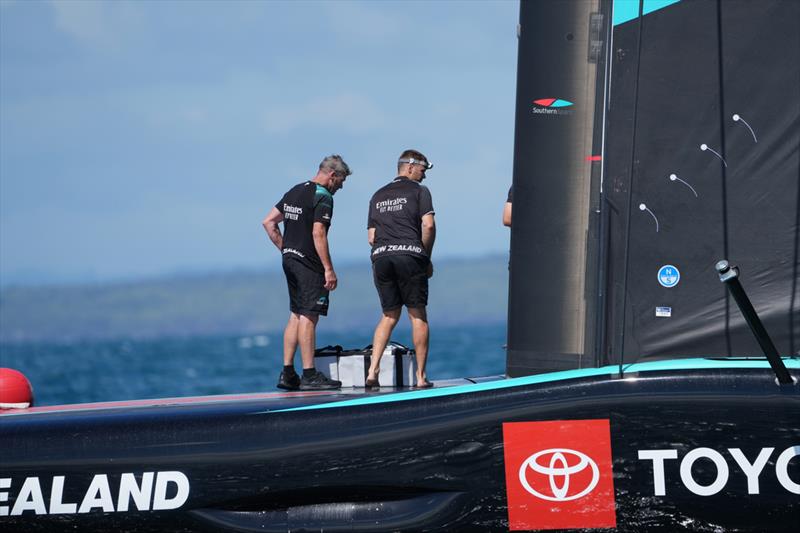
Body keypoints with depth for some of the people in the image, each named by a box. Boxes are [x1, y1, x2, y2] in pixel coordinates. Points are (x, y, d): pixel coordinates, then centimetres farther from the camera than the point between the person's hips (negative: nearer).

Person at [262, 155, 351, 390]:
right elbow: (318, 234, -20)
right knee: (308, 316, -8)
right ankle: (309, 375, -8)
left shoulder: (294, 192, 16)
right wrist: (329, 269, -19)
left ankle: (287, 373, 11)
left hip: (290, 260, 9)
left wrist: (285, 249, 16)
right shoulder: (323, 196, -11)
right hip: (309, 264, -9)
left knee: (296, 315, 12)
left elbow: (268, 222, 17)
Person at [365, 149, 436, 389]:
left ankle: (373, 370, -2)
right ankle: (421, 376, 0)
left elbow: (371, 237, 17)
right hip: (410, 255, -5)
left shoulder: (378, 196, 21)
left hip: (381, 257, 5)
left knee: (389, 315, 13)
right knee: (418, 316, 3)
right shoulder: (419, 191, 4)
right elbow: (428, 226, -8)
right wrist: (427, 258, 3)